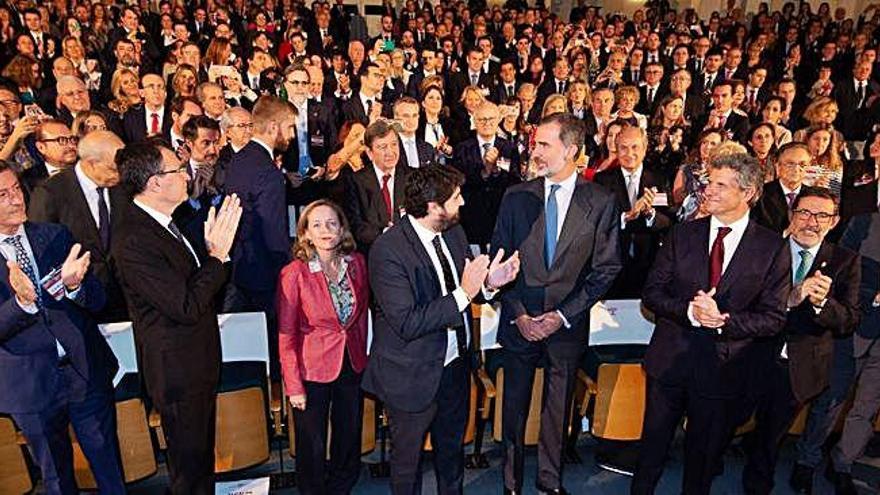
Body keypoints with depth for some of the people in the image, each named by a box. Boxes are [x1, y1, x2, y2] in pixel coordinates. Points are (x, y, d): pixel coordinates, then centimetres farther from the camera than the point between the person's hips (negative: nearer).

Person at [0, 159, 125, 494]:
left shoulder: (55, 236, -3)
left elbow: (97, 300, -6)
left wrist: (73, 285, -27)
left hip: (87, 371, 1)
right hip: (31, 385, -1)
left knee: (109, 466, 16)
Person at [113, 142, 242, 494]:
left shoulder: (163, 223, 3)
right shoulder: (134, 243, -26)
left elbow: (195, 279, 7)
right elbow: (187, 308, -28)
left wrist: (213, 249, -10)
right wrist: (218, 254, -20)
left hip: (198, 363, 9)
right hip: (179, 371, -9)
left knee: (201, 456, 26)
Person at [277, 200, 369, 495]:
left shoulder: (357, 264, -4)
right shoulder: (294, 274, -16)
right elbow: (286, 335, -11)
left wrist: (361, 355, 7)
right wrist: (293, 385, -11)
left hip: (352, 367, 4)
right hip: (313, 370, -4)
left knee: (350, 444, 18)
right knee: (312, 449, 13)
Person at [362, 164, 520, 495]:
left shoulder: (453, 232, -3)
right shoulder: (388, 250, -26)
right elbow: (406, 323, -31)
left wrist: (488, 282, -14)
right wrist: (463, 293, -32)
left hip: (455, 363, 7)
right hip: (414, 375, -6)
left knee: (452, 445, 29)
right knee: (408, 456, 19)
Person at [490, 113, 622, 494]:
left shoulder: (601, 203, -5)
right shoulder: (516, 197, -2)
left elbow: (606, 269, -4)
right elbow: (500, 261, 1)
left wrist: (562, 315, -11)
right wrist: (518, 313, -7)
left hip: (568, 324, -1)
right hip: (519, 322, 1)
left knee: (558, 407, 15)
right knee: (514, 407, 12)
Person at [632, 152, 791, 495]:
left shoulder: (772, 247, -4)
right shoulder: (682, 234, 0)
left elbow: (773, 318, -5)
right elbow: (651, 293, -2)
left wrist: (723, 320, -20)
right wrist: (689, 311, -19)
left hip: (723, 367, -1)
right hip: (669, 360, 1)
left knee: (704, 454, 17)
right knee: (653, 446, 14)